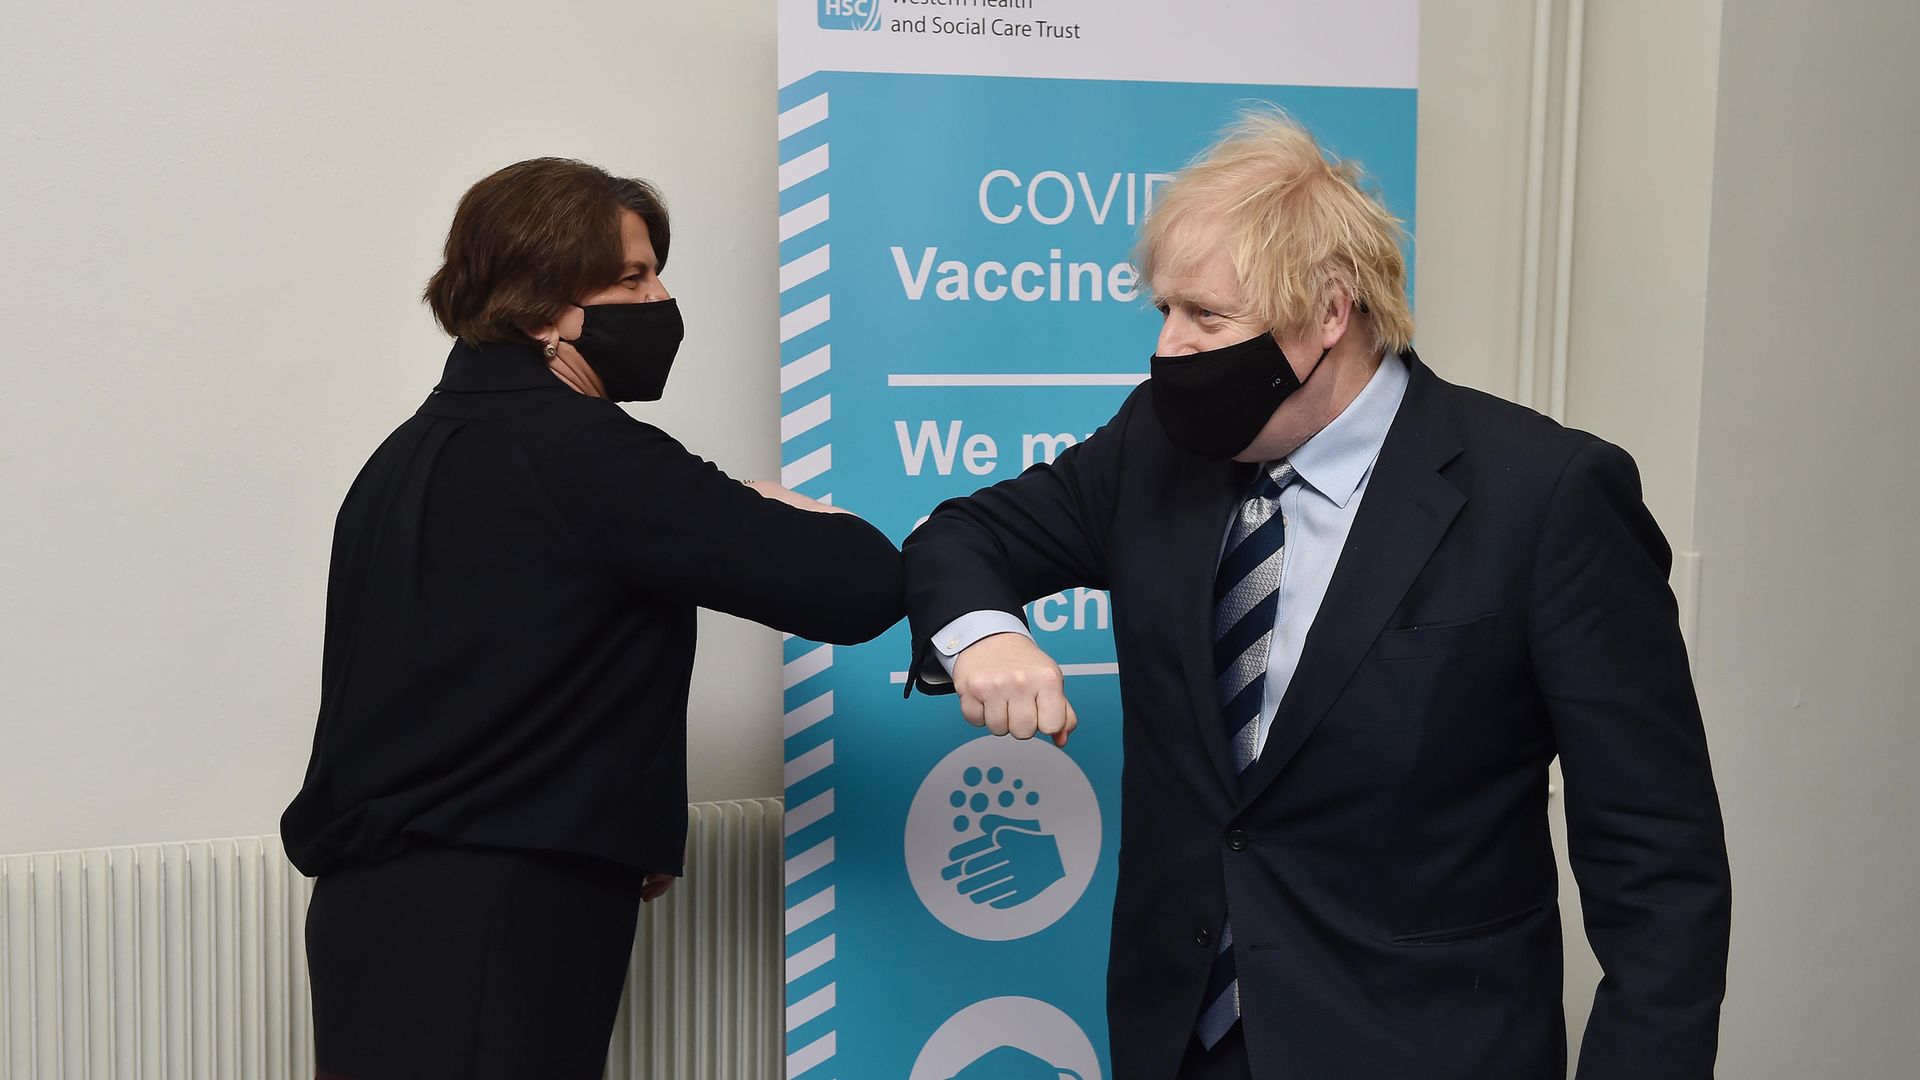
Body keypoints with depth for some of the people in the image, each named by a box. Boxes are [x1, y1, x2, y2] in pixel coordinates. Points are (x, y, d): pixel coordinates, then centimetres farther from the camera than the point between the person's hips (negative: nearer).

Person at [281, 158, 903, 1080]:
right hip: (484, 927, -9)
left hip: (391, 903, 9)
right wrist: (777, 517, 3)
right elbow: (855, 587, -18)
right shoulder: (574, 451, -14)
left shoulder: (416, 452, 14)